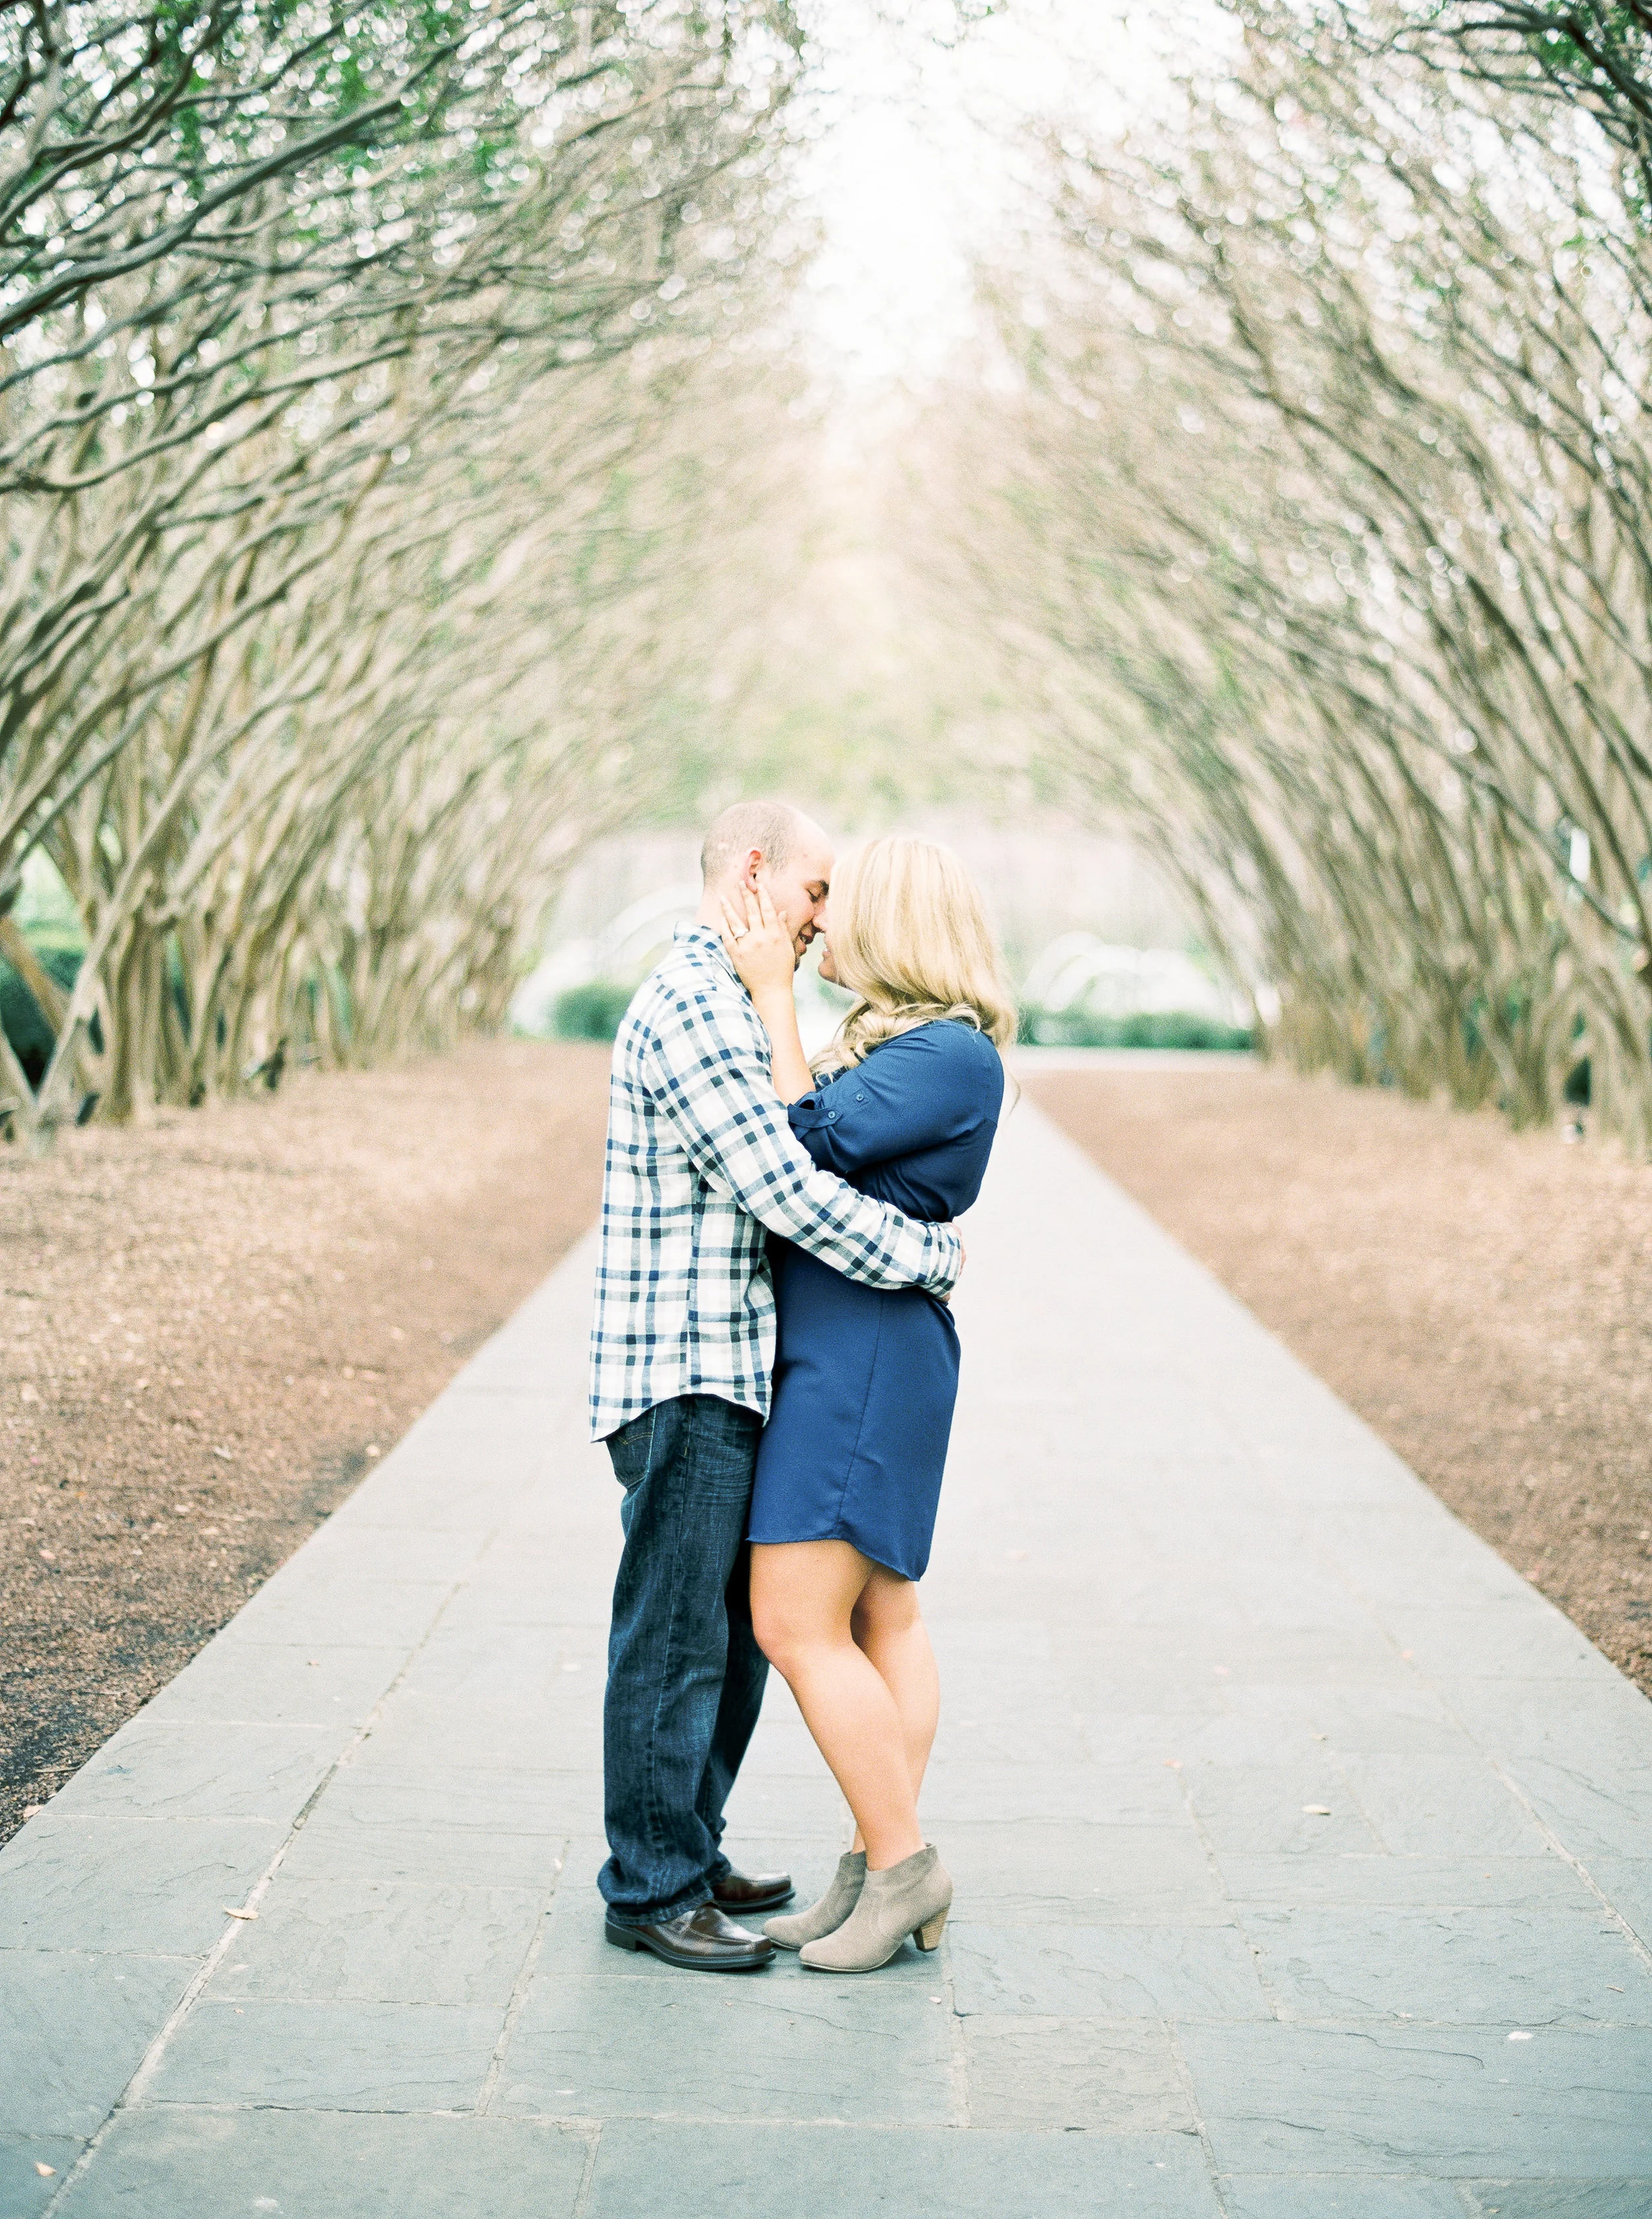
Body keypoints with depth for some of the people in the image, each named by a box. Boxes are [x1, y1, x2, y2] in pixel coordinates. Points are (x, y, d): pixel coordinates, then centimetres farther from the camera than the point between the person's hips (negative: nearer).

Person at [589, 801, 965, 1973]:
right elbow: (787, 1192, -21)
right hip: (685, 1381, -10)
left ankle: (688, 1850, 27)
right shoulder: (692, 1003, -16)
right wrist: (932, 1255, -10)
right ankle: (651, 1890, 8)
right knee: (675, 1638, -2)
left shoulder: (726, 1003, 19)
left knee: (736, 1632, 16)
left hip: (731, 1375, 10)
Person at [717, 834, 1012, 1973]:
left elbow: (807, 1146, -21)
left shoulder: (952, 1053, -15)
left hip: (866, 1358, -10)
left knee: (797, 1625, -9)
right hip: (839, 1360, 10)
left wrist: (775, 994, -15)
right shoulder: (892, 1039, 14)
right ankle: (881, 1872, 17)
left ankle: (901, 1863, 0)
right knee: (881, 1620, 11)